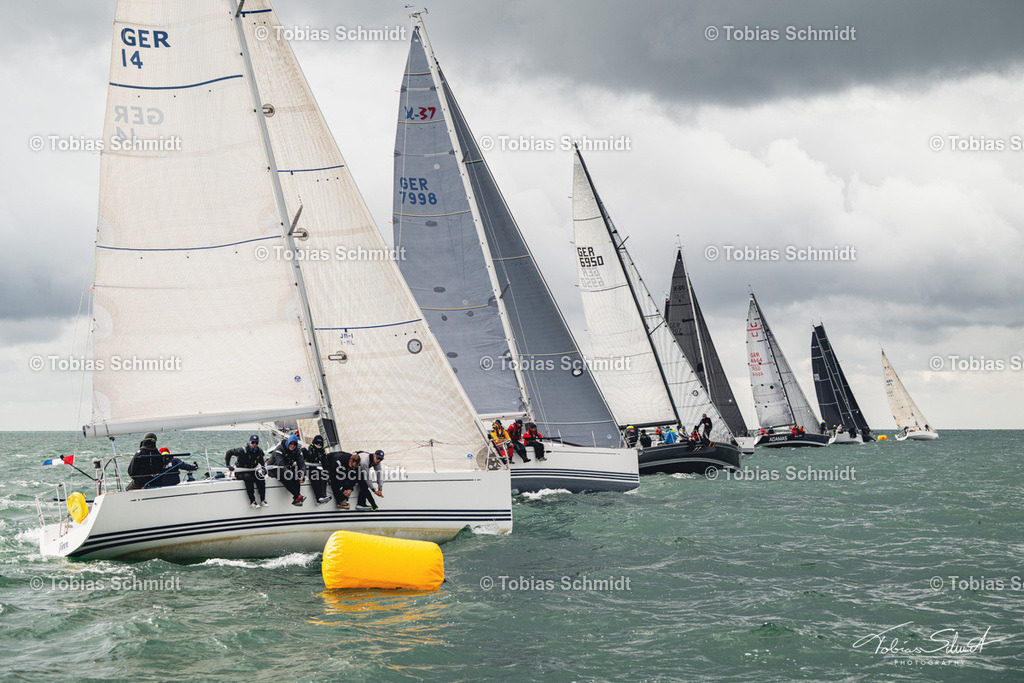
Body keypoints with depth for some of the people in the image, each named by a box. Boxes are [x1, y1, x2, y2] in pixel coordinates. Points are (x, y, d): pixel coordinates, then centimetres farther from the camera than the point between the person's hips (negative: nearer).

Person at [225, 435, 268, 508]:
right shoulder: (243, 451, -15)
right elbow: (229, 452, -9)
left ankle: (263, 500, -18)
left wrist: (263, 468, -1)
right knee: (248, 478, -36)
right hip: (240, 473, -4)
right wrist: (228, 465, -13)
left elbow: (263, 463, 19)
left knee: (261, 478, -26)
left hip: (252, 471, 4)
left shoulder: (259, 451, 2)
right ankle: (252, 501, -34)